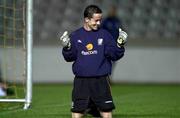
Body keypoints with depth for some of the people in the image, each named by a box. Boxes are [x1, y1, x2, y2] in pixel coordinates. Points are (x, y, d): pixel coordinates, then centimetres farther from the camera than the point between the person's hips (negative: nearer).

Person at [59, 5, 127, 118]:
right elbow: (69, 57, 2)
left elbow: (114, 55, 1)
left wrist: (120, 45, -16)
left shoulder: (105, 34, 2)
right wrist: (66, 48, -16)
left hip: (101, 81, 0)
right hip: (81, 82, 0)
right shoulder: (75, 36, 3)